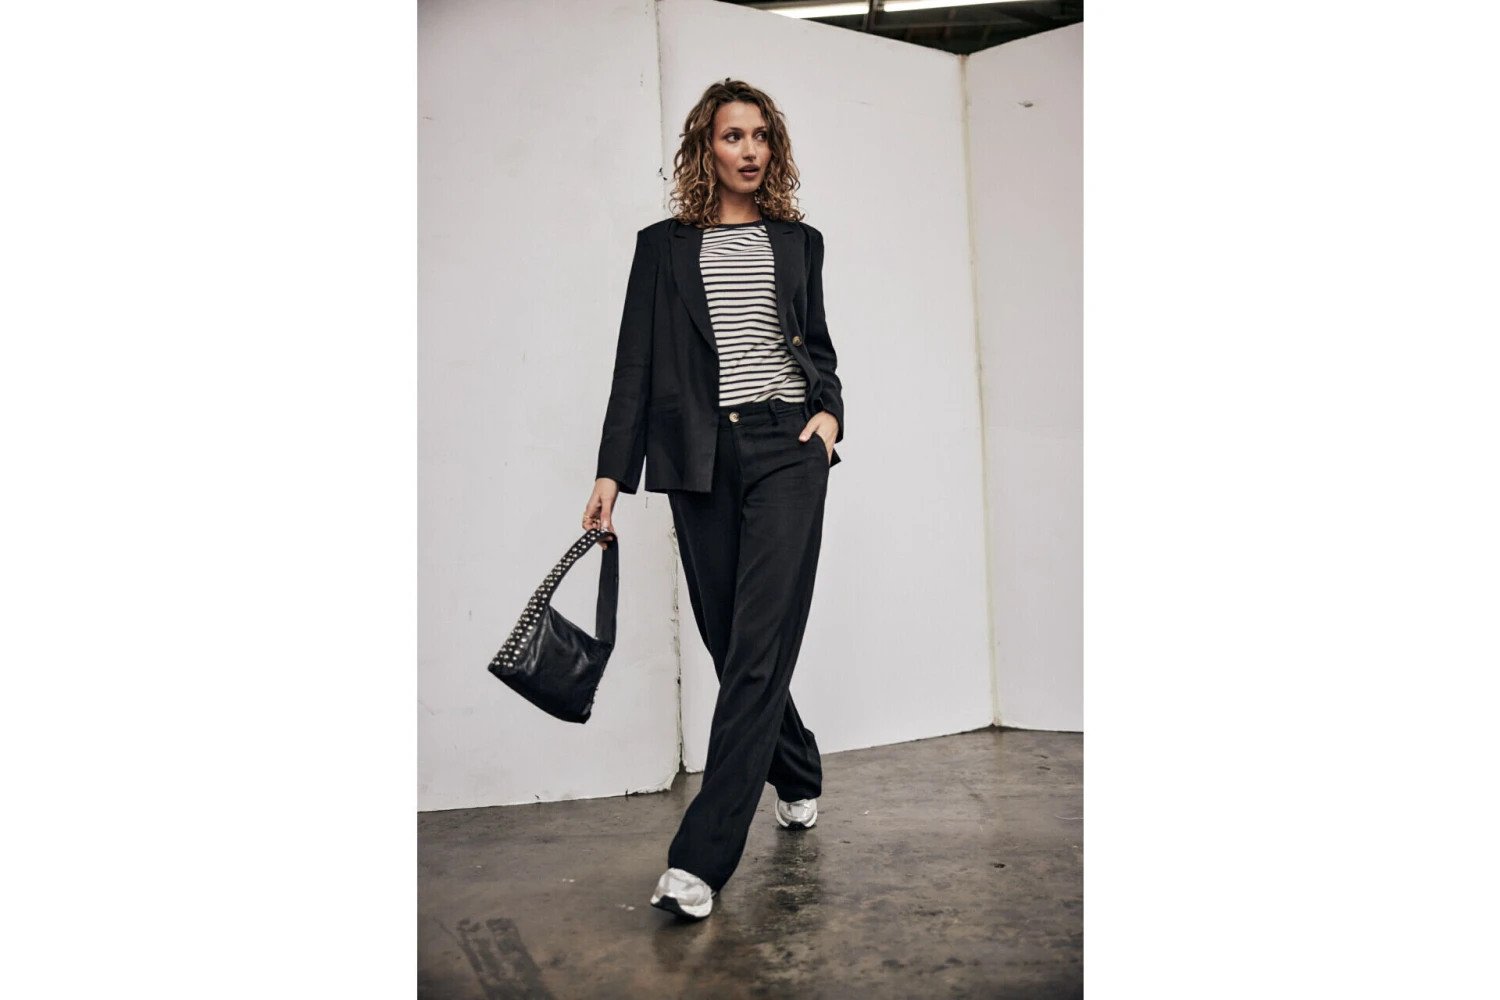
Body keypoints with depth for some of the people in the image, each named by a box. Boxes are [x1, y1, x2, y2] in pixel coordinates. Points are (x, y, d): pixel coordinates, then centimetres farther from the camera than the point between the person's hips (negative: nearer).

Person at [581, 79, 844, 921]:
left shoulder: (799, 241, 16)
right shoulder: (664, 246, 12)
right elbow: (636, 363, 7)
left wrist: (830, 410, 1)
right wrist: (612, 474, -1)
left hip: (787, 449, 0)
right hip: (701, 458, 1)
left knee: (758, 647, -11)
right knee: (731, 642, 5)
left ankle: (702, 857, -9)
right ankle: (801, 781, 31)